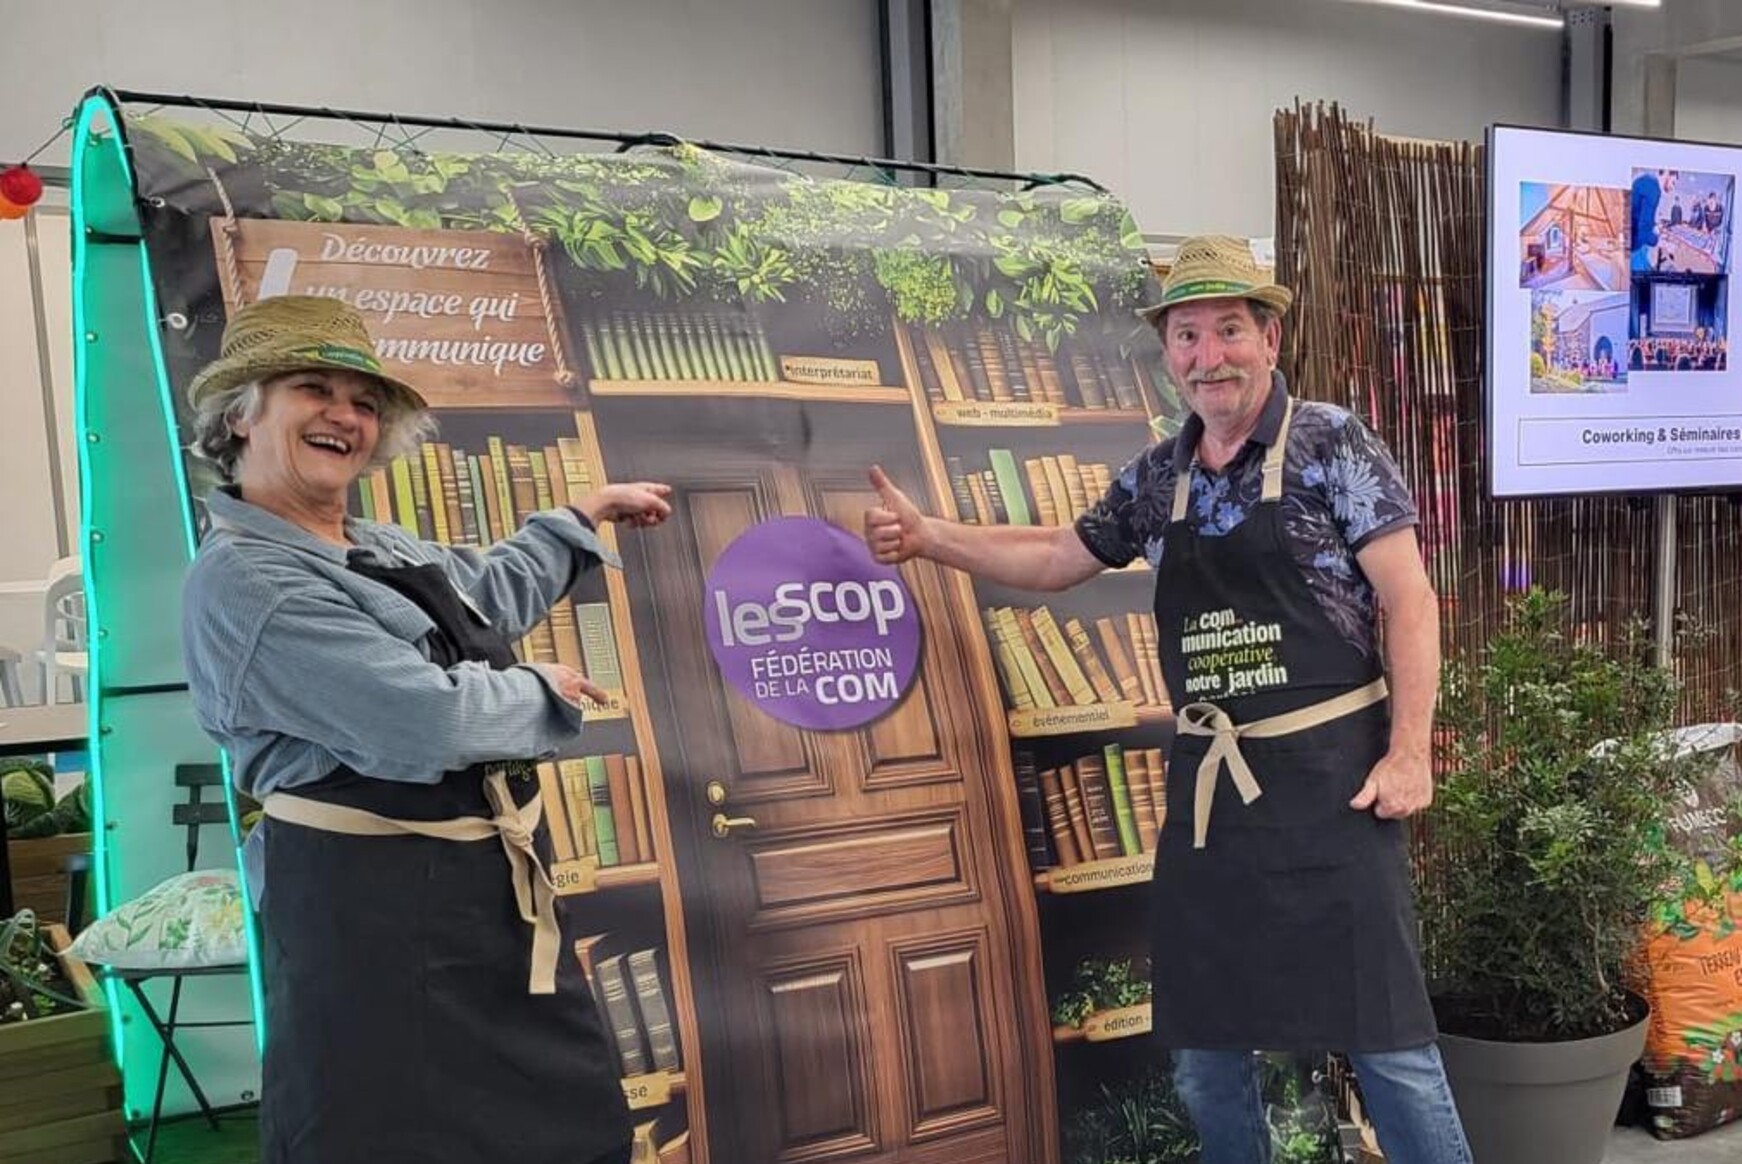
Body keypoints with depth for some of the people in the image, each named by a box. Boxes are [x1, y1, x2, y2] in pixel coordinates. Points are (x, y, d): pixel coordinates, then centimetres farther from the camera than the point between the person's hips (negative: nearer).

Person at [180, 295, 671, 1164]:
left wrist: (587, 513, 37)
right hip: (373, 905, -9)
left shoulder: (377, 549, 11)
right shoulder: (243, 580, -19)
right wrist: (544, 693, -9)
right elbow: (425, 720, -27)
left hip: (484, 882, 9)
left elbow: (488, 589, 33)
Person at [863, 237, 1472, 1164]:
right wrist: (927, 537, 14)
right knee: (1202, 1043, 13)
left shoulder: (1332, 445, -5)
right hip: (1207, 783, 5)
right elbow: (1059, 558, 22)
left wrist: (1409, 751, -14)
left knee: (1380, 1031, 0)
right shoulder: (1157, 475, 10)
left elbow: (1408, 601, -7)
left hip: (1327, 773, -5)